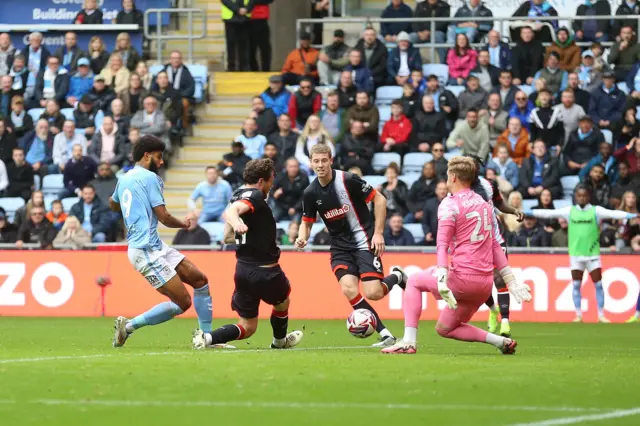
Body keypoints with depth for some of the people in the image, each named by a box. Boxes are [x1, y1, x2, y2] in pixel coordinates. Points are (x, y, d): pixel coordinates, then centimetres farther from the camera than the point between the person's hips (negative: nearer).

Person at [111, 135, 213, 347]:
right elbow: (164, 217, -13)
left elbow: (113, 205, 35)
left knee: (200, 280, 9)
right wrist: (184, 224, 5)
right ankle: (129, 325, -4)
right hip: (147, 251, -10)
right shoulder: (150, 178, -11)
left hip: (157, 247, 10)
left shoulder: (124, 179, 15)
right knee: (183, 303, -11)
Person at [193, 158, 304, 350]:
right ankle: (280, 341, 48)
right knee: (282, 302, 26)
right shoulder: (255, 196, -13)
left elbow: (227, 237, 21)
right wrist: (237, 223, -56)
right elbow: (231, 211, -34)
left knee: (247, 327, 11)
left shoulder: (237, 196, 13)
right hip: (265, 271, -8)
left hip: (243, 269, 8)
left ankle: (207, 337, -12)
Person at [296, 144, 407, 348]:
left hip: (364, 242, -4)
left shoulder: (347, 180, -15)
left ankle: (396, 276, 20)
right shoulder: (310, 193, -2)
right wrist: (302, 238, -11)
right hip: (340, 247, 4)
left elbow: (380, 199, -7)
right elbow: (306, 223, 12)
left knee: (373, 293, -16)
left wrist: (378, 233, -12)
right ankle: (385, 335, -8)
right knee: (349, 290, -21)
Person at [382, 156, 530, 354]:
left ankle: (409, 341, 5)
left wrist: (442, 280, -26)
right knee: (444, 329, 19)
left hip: (464, 278, -7)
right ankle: (502, 342, 7)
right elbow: (494, 245, 21)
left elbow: (442, 245, -17)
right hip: (486, 283, 7)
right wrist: (511, 281, 22)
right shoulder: (483, 203, 17)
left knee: (414, 281, 17)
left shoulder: (449, 204, -6)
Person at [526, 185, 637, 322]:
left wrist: (631, 216, -28)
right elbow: (549, 213, 3)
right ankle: (578, 315, 11)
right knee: (576, 285, 3)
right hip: (575, 254, 1)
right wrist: (528, 213, -1)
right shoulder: (569, 211, 3)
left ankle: (601, 315, 6)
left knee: (598, 284, -1)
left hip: (592, 254, -1)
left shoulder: (596, 211, -2)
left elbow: (613, 213, -14)